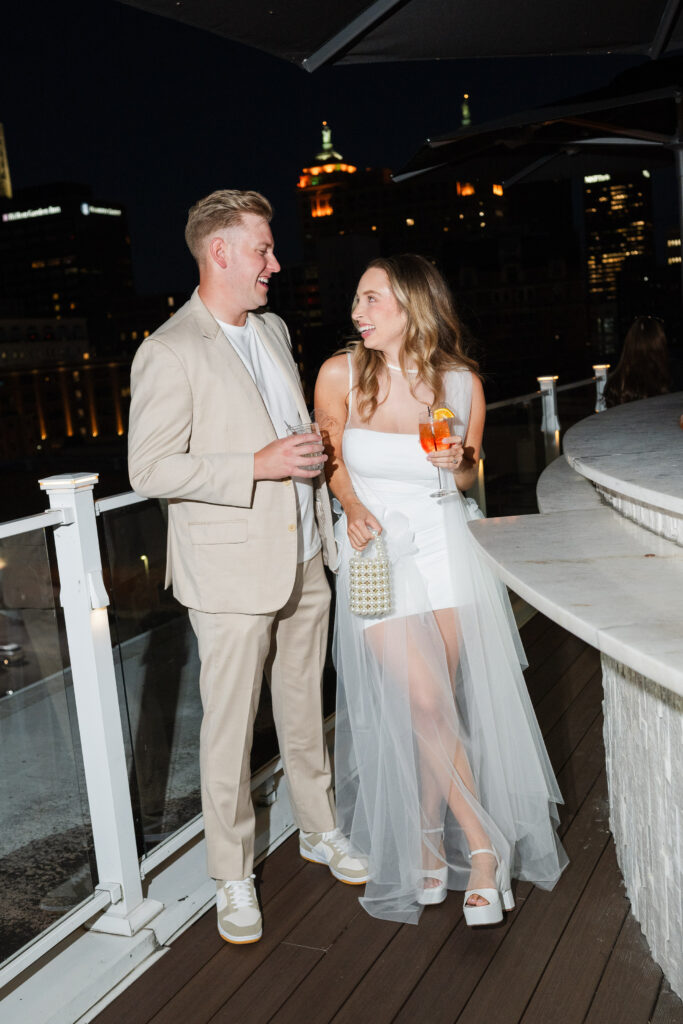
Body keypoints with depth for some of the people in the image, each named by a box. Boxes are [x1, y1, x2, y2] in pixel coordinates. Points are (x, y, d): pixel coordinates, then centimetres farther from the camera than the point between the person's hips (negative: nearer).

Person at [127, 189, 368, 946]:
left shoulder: (274, 330, 11)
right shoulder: (169, 353, -13)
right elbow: (150, 469, -18)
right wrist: (257, 466, -21)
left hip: (303, 561, 7)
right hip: (232, 573, -7)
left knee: (304, 710, 19)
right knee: (230, 728, 5)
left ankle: (320, 831, 38)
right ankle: (233, 877, 22)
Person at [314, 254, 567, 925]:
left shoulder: (462, 382, -3)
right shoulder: (341, 374, -5)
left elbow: (467, 477, 10)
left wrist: (457, 466, -12)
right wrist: (353, 507, -10)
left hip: (445, 547, 1)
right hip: (375, 550, -1)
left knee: (441, 701, 3)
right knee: (423, 705, -8)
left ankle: (427, 845, 24)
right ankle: (483, 847, 9)